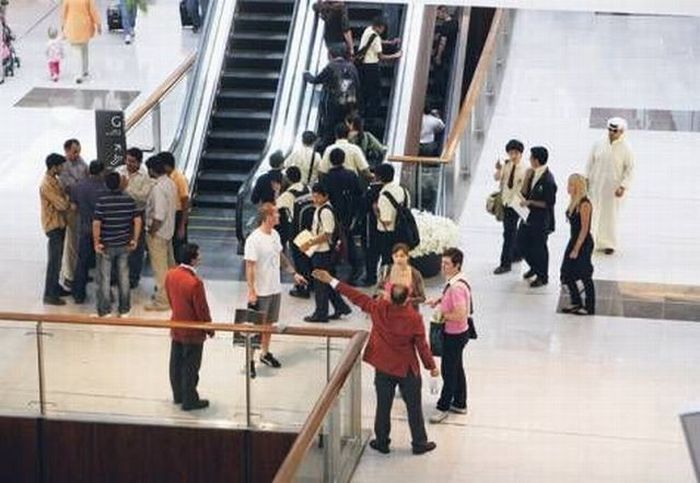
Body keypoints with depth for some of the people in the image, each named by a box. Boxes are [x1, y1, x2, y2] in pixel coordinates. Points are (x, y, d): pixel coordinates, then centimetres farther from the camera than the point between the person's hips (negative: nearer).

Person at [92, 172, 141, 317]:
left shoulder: (102, 201, -14)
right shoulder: (129, 200, -4)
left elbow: (96, 224, -18)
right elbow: (137, 221, -3)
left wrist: (96, 242, -9)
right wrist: (135, 240, 5)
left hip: (106, 245, -3)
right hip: (124, 245, 3)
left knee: (104, 278, 7)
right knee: (124, 277, 13)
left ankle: (104, 311, 11)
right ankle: (124, 310, 20)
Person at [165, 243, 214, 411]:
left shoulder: (170, 274, -7)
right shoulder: (195, 282, -30)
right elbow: (202, 309, -20)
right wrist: (209, 329, -5)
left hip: (176, 326, 7)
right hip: (192, 332, -7)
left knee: (176, 363, 19)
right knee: (190, 368, 7)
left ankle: (178, 395, 34)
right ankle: (190, 401, 18)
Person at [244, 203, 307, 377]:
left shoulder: (275, 234, 3)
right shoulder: (254, 240, -21)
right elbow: (249, 267, -20)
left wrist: (294, 273, 17)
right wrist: (251, 292, -21)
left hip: (275, 289, 7)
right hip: (260, 292, -7)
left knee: (269, 323, 19)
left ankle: (265, 353, 34)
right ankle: (250, 360, 11)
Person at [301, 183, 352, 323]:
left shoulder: (326, 211, -19)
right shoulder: (320, 209, 11)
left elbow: (326, 234, -23)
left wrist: (310, 243, -22)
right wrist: (310, 242, 9)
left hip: (323, 251, -10)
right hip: (319, 250, 10)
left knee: (321, 282, 0)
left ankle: (321, 314, 9)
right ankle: (340, 307, 24)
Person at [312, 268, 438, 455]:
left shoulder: (379, 309, -16)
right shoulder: (414, 318, -22)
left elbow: (357, 297, -9)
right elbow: (422, 345, -13)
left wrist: (331, 281, 0)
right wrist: (431, 366, 2)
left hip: (383, 368, 2)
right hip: (407, 369, -2)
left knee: (383, 406, 15)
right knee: (414, 408, 12)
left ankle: (382, 442, 25)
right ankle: (419, 443, 22)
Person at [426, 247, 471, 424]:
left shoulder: (457, 287, -30)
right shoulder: (453, 281, 1)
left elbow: (460, 315, -34)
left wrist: (442, 315, -19)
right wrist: (439, 300, 4)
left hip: (455, 335, -10)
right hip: (454, 333, 10)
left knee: (448, 371, 4)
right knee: (457, 368, 20)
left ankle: (443, 407, 18)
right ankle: (460, 404, 33)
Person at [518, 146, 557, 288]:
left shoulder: (548, 180, -25)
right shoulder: (533, 174, 1)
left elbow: (549, 203, -22)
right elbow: (525, 193, 6)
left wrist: (530, 202, -20)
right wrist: (527, 178, -8)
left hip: (542, 219, -9)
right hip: (530, 216, 9)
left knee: (539, 247, 6)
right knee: (522, 242, 18)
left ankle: (543, 277, 26)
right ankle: (534, 267, 41)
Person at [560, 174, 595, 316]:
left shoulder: (584, 204, -19)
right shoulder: (573, 203, 7)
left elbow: (584, 229, -19)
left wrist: (576, 249, -19)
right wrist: (572, 246, 13)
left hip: (583, 243, -9)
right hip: (574, 240, 9)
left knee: (585, 276, 2)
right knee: (567, 273, 11)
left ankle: (589, 307, 13)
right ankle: (576, 303, 25)